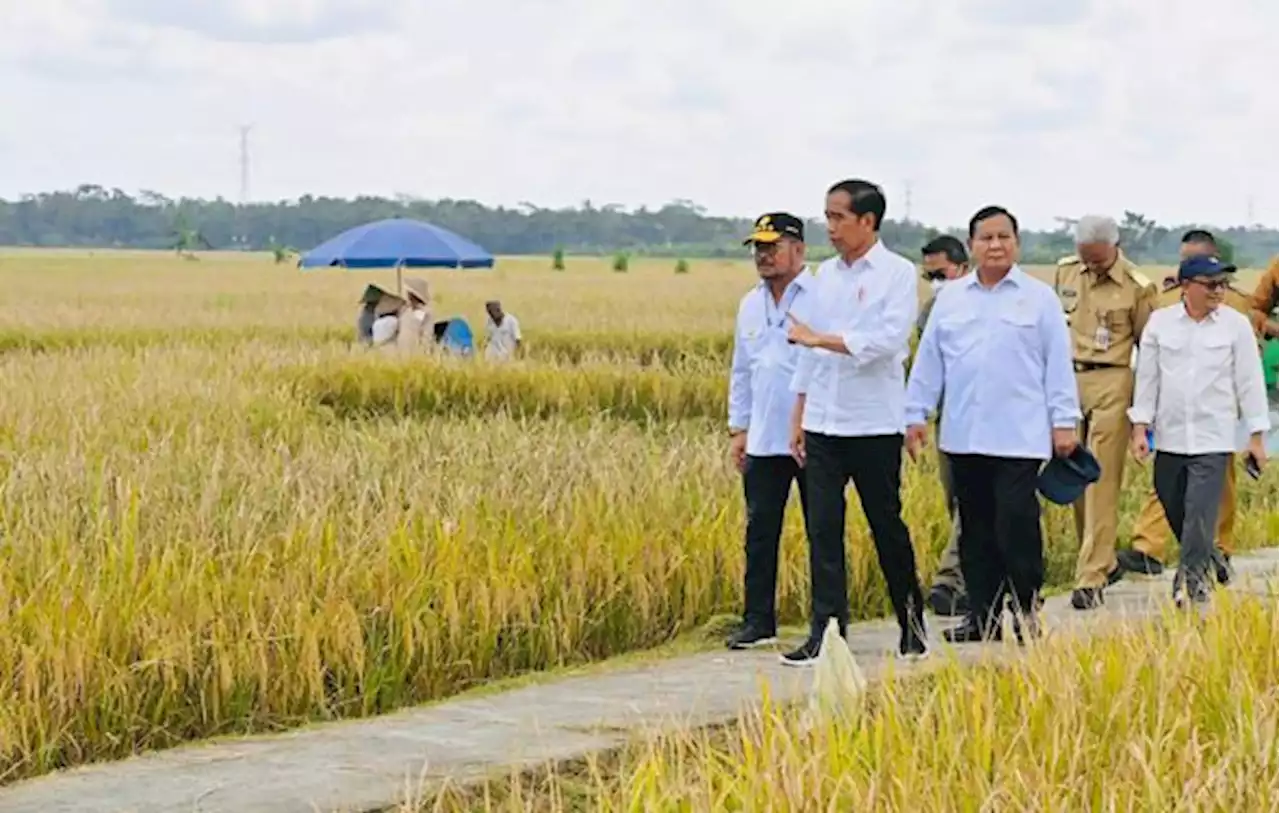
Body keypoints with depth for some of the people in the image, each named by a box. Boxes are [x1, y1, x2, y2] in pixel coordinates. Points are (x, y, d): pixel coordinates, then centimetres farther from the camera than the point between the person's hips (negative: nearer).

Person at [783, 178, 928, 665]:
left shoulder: (897, 273, -4)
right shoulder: (826, 275, 12)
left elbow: (890, 339, -17)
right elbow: (810, 350, 15)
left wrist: (821, 339, -15)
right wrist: (798, 415, 12)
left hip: (874, 424, -5)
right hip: (822, 423, 5)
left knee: (886, 525, 4)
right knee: (822, 529, 0)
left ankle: (911, 623, 20)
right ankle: (826, 633, 3)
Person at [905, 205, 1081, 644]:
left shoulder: (1039, 298, 3)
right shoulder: (950, 298, 12)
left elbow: (1058, 363, 2)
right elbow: (928, 361, 14)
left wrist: (1064, 420, -2)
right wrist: (916, 415, 10)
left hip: (1020, 437, -4)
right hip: (963, 436, 4)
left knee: (1016, 524, -10)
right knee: (976, 529, 8)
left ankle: (1026, 612, 0)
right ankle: (982, 614, 14)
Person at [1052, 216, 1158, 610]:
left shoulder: (1137, 287, -4)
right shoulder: (1065, 272, 9)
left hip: (1111, 384, -5)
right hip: (1067, 379, 5)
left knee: (1102, 481, -8)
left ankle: (1090, 579, -10)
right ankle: (1105, 562, 22)